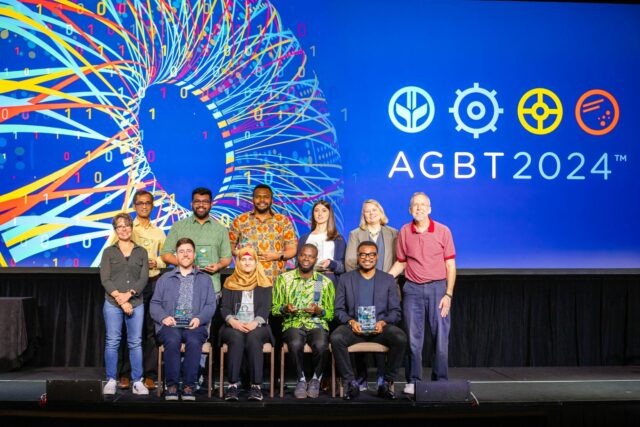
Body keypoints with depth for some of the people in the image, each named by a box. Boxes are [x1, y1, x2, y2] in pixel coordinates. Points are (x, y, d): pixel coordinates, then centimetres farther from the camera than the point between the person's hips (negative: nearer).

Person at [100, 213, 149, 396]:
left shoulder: (141, 252, 11)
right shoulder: (109, 252, 8)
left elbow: (144, 278, 2)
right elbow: (104, 279, -1)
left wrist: (129, 294, -12)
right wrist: (118, 297, -13)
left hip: (136, 303, 1)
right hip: (112, 303, -1)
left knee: (136, 343, 2)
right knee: (112, 342, 0)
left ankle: (138, 382, 6)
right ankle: (111, 381, 7)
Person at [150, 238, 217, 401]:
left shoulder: (204, 279, 21)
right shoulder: (165, 279, 23)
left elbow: (211, 305, 9)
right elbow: (155, 304, 13)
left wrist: (199, 318, -11)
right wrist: (164, 317, -8)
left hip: (194, 325, 0)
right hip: (170, 324, 0)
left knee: (194, 342, -34)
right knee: (172, 341, -34)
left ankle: (189, 386, -25)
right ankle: (171, 385, -24)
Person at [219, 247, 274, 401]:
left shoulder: (264, 283, 13)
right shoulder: (230, 283, 15)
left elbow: (265, 308, 1)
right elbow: (225, 308, 5)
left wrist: (254, 323, -19)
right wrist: (233, 321, -17)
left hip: (257, 326, 0)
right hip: (234, 327, 1)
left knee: (253, 337, -34)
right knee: (236, 338, -34)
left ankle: (256, 385, -37)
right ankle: (233, 384, -37)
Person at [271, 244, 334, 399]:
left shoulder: (325, 282, 10)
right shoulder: (284, 279, 9)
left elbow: (331, 314, 10)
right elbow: (274, 309, 9)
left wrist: (319, 310, -11)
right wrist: (285, 309, -13)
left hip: (317, 324, 0)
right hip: (292, 324, 0)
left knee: (321, 345, -33)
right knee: (295, 344, -35)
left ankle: (316, 379, -3)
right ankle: (301, 380, -9)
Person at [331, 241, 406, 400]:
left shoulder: (388, 279, 12)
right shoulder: (345, 279, 12)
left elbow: (395, 311, 7)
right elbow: (339, 309, 7)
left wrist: (383, 322, -13)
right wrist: (351, 321, -13)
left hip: (380, 327, 0)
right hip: (354, 327, 0)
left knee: (401, 338, -30)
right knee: (336, 338, -32)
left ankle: (386, 383, -13)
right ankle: (351, 383, -16)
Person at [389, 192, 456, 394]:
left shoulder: (443, 231, -1)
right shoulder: (404, 232, 5)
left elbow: (450, 265, 0)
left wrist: (448, 294, -7)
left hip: (438, 287, -1)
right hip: (412, 289, 2)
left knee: (441, 336, 0)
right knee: (413, 337, 4)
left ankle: (440, 381, 11)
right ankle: (413, 381, 13)